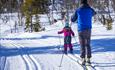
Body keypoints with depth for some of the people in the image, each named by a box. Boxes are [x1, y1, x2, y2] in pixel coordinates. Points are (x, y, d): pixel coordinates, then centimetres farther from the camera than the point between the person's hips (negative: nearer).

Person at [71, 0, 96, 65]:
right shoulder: (90, 10, 3)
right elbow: (94, 13, 30)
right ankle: (88, 58, 6)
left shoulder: (78, 10, -3)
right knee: (88, 44, 10)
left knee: (82, 45, -1)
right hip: (88, 29, 2)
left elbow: (73, 20, 9)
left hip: (81, 29, -2)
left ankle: (83, 59, -9)